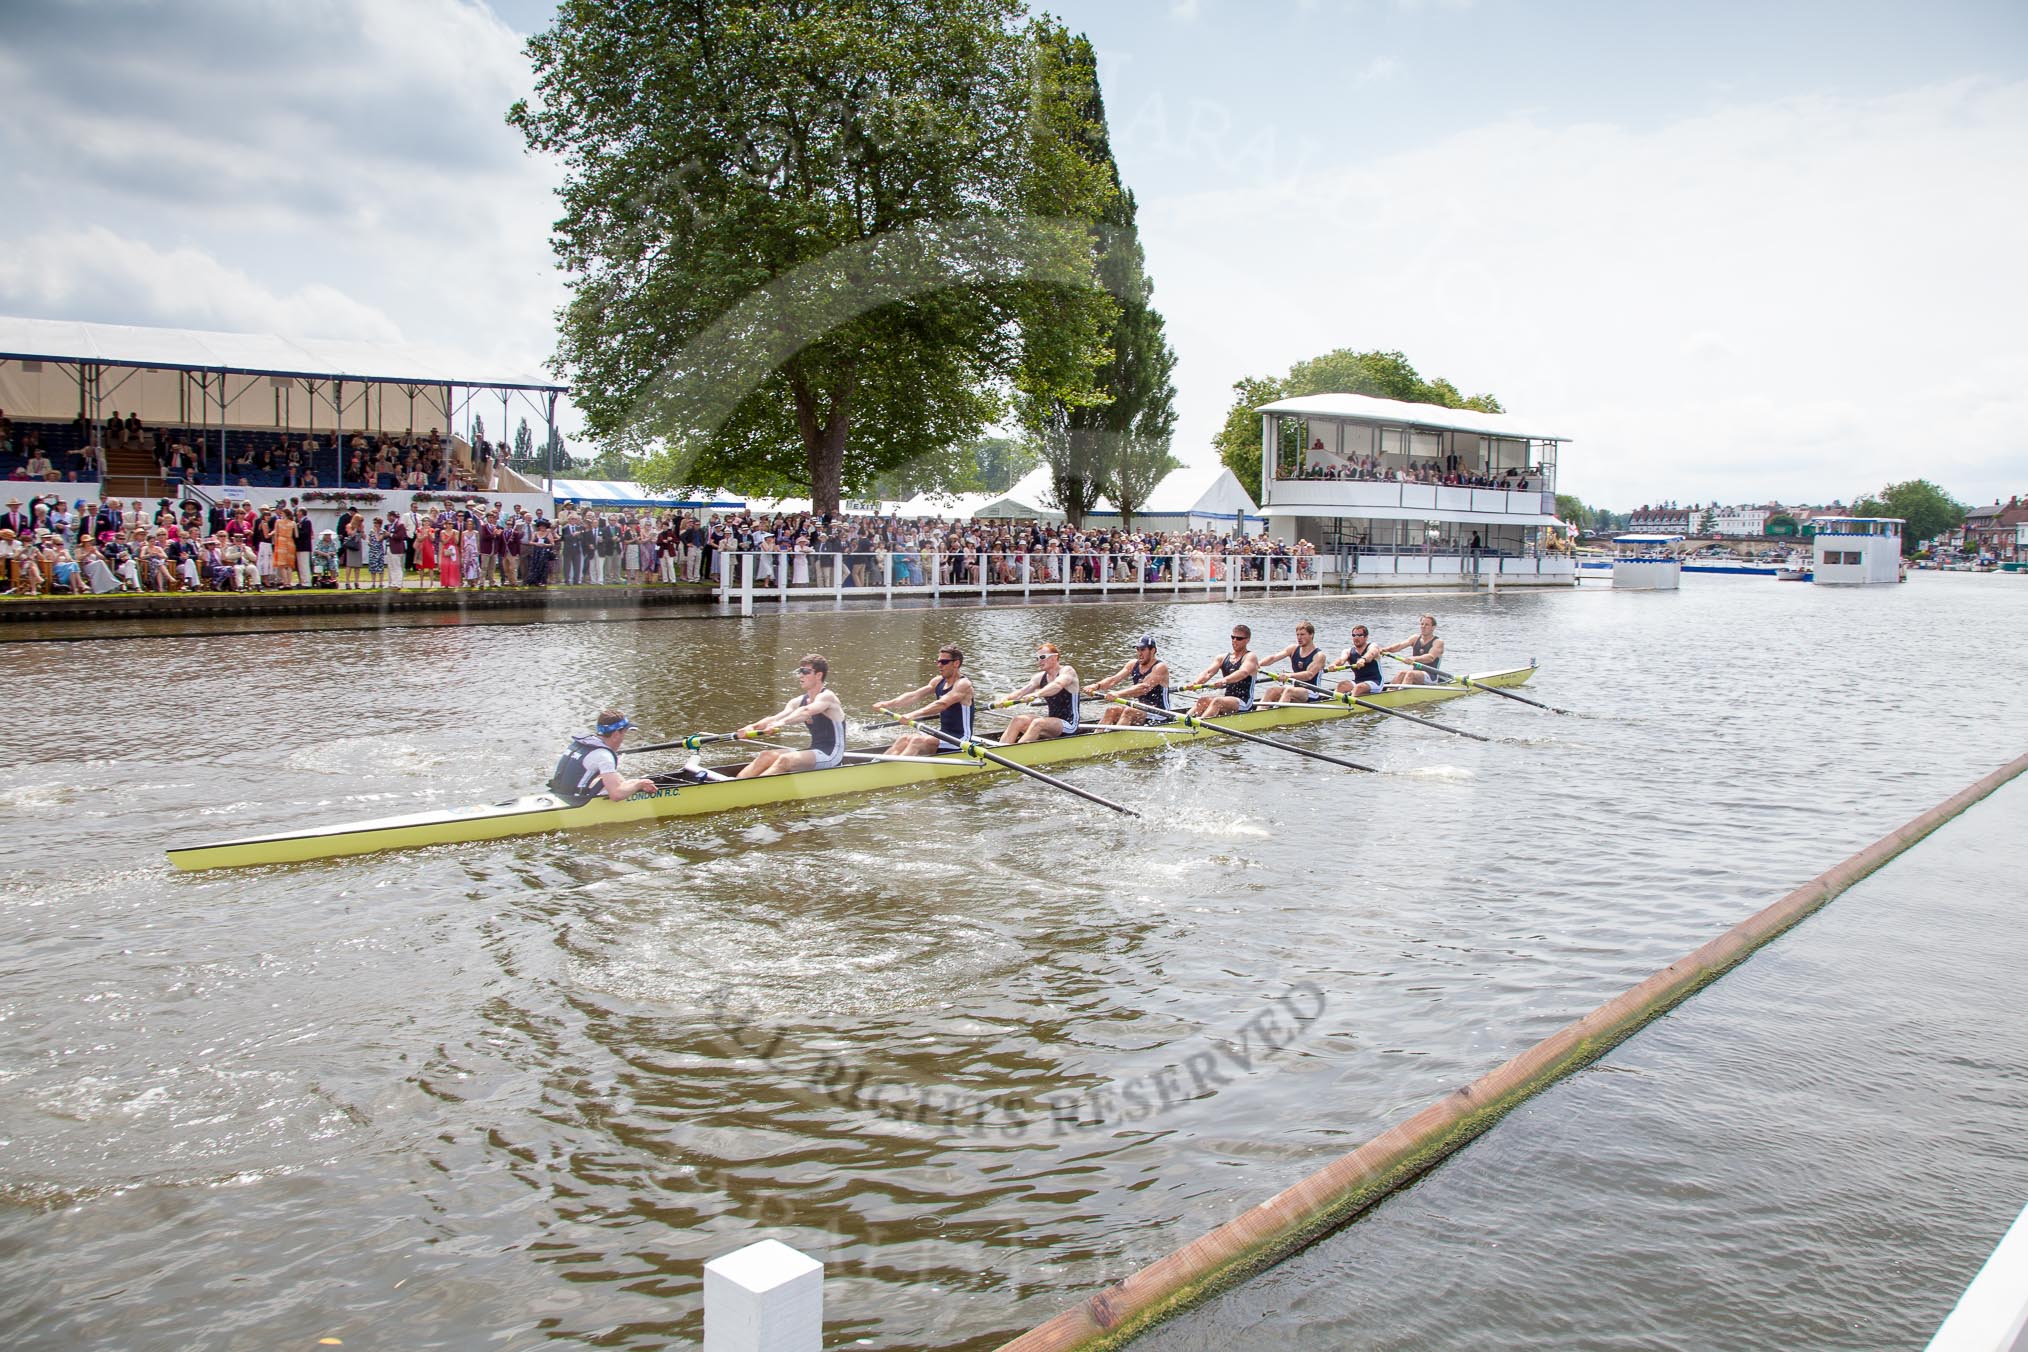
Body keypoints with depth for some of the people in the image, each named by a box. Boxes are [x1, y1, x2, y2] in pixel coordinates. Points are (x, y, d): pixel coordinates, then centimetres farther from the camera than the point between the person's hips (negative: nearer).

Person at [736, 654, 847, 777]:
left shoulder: (827, 697, -11)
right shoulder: (798, 702, 12)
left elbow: (806, 711, -33)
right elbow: (775, 718, -3)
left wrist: (782, 722, -49)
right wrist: (753, 726, -22)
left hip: (831, 756, -8)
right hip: (814, 753, 8)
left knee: (785, 760, -29)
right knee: (767, 755, -10)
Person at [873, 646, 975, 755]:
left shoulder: (963, 684, -14)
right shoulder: (938, 681, 12)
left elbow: (942, 704, -29)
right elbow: (915, 695, 3)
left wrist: (913, 714, -41)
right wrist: (889, 703, -13)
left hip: (960, 740, -8)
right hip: (944, 735, 8)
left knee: (918, 741, -27)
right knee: (904, 739, -9)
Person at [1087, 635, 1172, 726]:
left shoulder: (1160, 667, -16)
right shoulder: (1133, 664, 6)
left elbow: (1144, 688, -30)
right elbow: (1114, 679, -4)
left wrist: (1118, 694, -41)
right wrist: (1097, 685, -25)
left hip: (1159, 716, -7)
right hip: (1140, 709, 7)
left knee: (1128, 712, -29)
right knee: (1111, 710, -13)